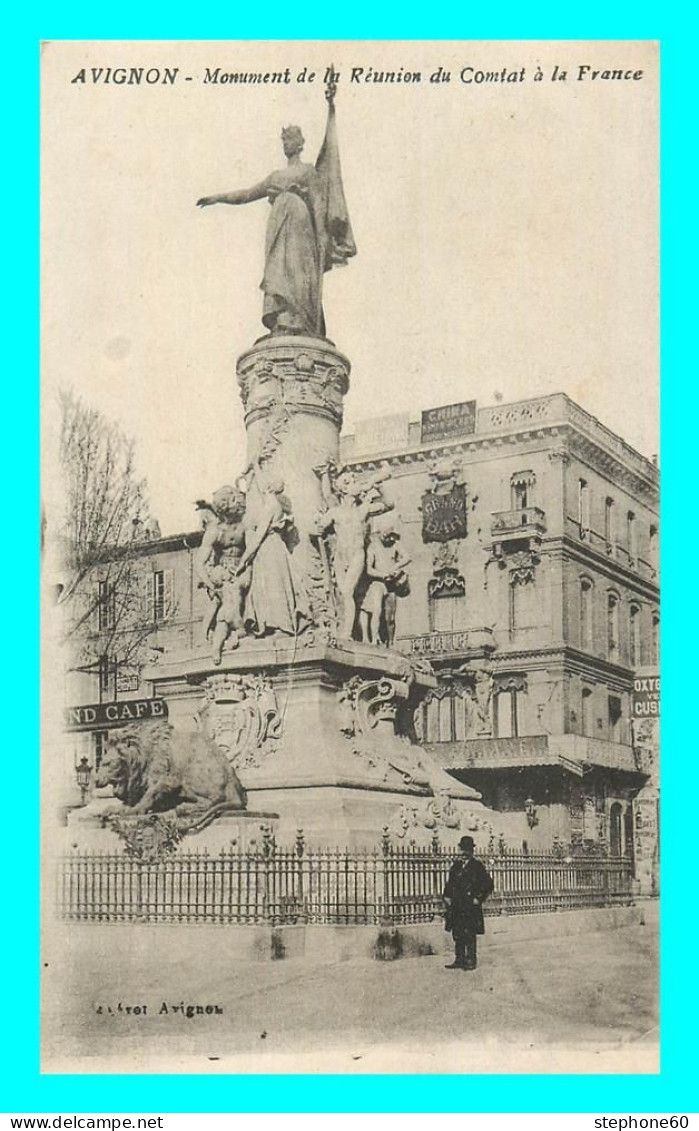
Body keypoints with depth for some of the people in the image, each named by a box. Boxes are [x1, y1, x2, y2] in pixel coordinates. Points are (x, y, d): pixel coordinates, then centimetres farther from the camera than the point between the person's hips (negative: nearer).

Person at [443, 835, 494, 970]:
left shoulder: (476, 865, -4)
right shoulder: (456, 865, 13)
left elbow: (488, 884, -4)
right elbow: (450, 882, 23)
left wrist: (479, 899, -6)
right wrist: (447, 897, 11)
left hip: (470, 907, -6)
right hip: (456, 906, 6)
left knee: (469, 935, -3)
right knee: (457, 934, 8)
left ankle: (470, 961, 3)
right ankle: (459, 960, 15)